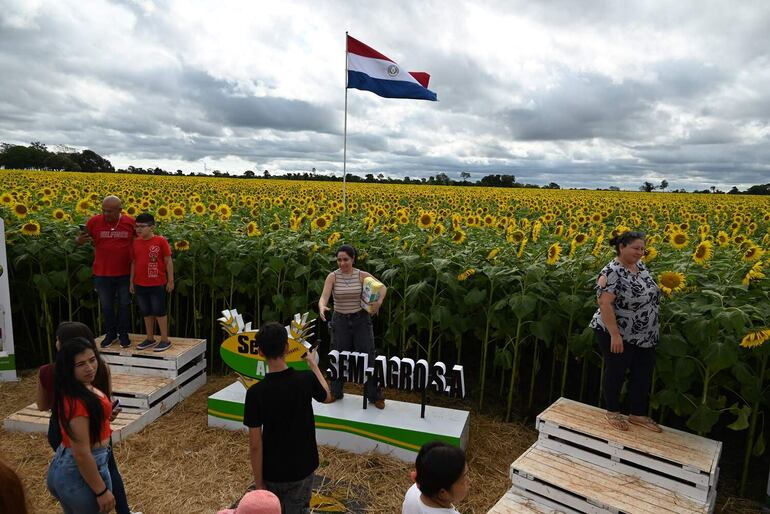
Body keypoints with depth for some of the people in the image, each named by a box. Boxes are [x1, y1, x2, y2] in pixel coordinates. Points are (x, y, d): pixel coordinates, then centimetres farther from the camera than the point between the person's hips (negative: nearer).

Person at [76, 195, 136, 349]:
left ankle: (123, 334, 28)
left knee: (124, 305, 11)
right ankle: (111, 334, 33)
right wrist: (79, 240, -23)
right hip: (102, 274, 1)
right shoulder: (95, 221, -6)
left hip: (125, 274, -1)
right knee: (106, 306, 14)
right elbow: (78, 240, 2)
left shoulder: (130, 222, -6)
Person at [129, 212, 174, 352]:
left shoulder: (160, 241, -10)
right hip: (140, 285, 5)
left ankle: (165, 340, 10)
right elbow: (134, 263, 12)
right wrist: (131, 282, 13)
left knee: (159, 312, 2)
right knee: (146, 312, 14)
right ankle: (150, 338, 25)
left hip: (157, 284, -5)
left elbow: (168, 261, -7)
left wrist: (170, 281, -7)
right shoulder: (136, 242, 4)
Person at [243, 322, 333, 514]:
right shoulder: (306, 379, -17)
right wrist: (313, 364, 17)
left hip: (271, 473, -1)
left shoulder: (255, 392, -20)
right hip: (302, 470, 1)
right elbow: (327, 397, 7)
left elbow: (255, 444, -15)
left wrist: (258, 482, -3)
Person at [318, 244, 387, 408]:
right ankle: (335, 393, 31)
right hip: (340, 321, 0)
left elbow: (383, 287, 4)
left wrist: (379, 301, -15)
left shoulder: (362, 275, -5)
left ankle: (374, 396, 16)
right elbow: (324, 297, -18)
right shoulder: (332, 276, -8)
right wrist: (322, 307, -41)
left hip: (361, 319, 0)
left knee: (367, 357, 2)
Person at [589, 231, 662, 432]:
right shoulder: (612, 273, -22)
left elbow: (649, 294, 17)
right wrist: (615, 335, -28)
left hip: (645, 336, 8)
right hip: (620, 336, -8)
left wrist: (653, 324, 17)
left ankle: (638, 415, 31)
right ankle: (612, 412, 29)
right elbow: (604, 304, -27)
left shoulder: (640, 266, 5)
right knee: (616, 374, 10)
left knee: (644, 375, 15)